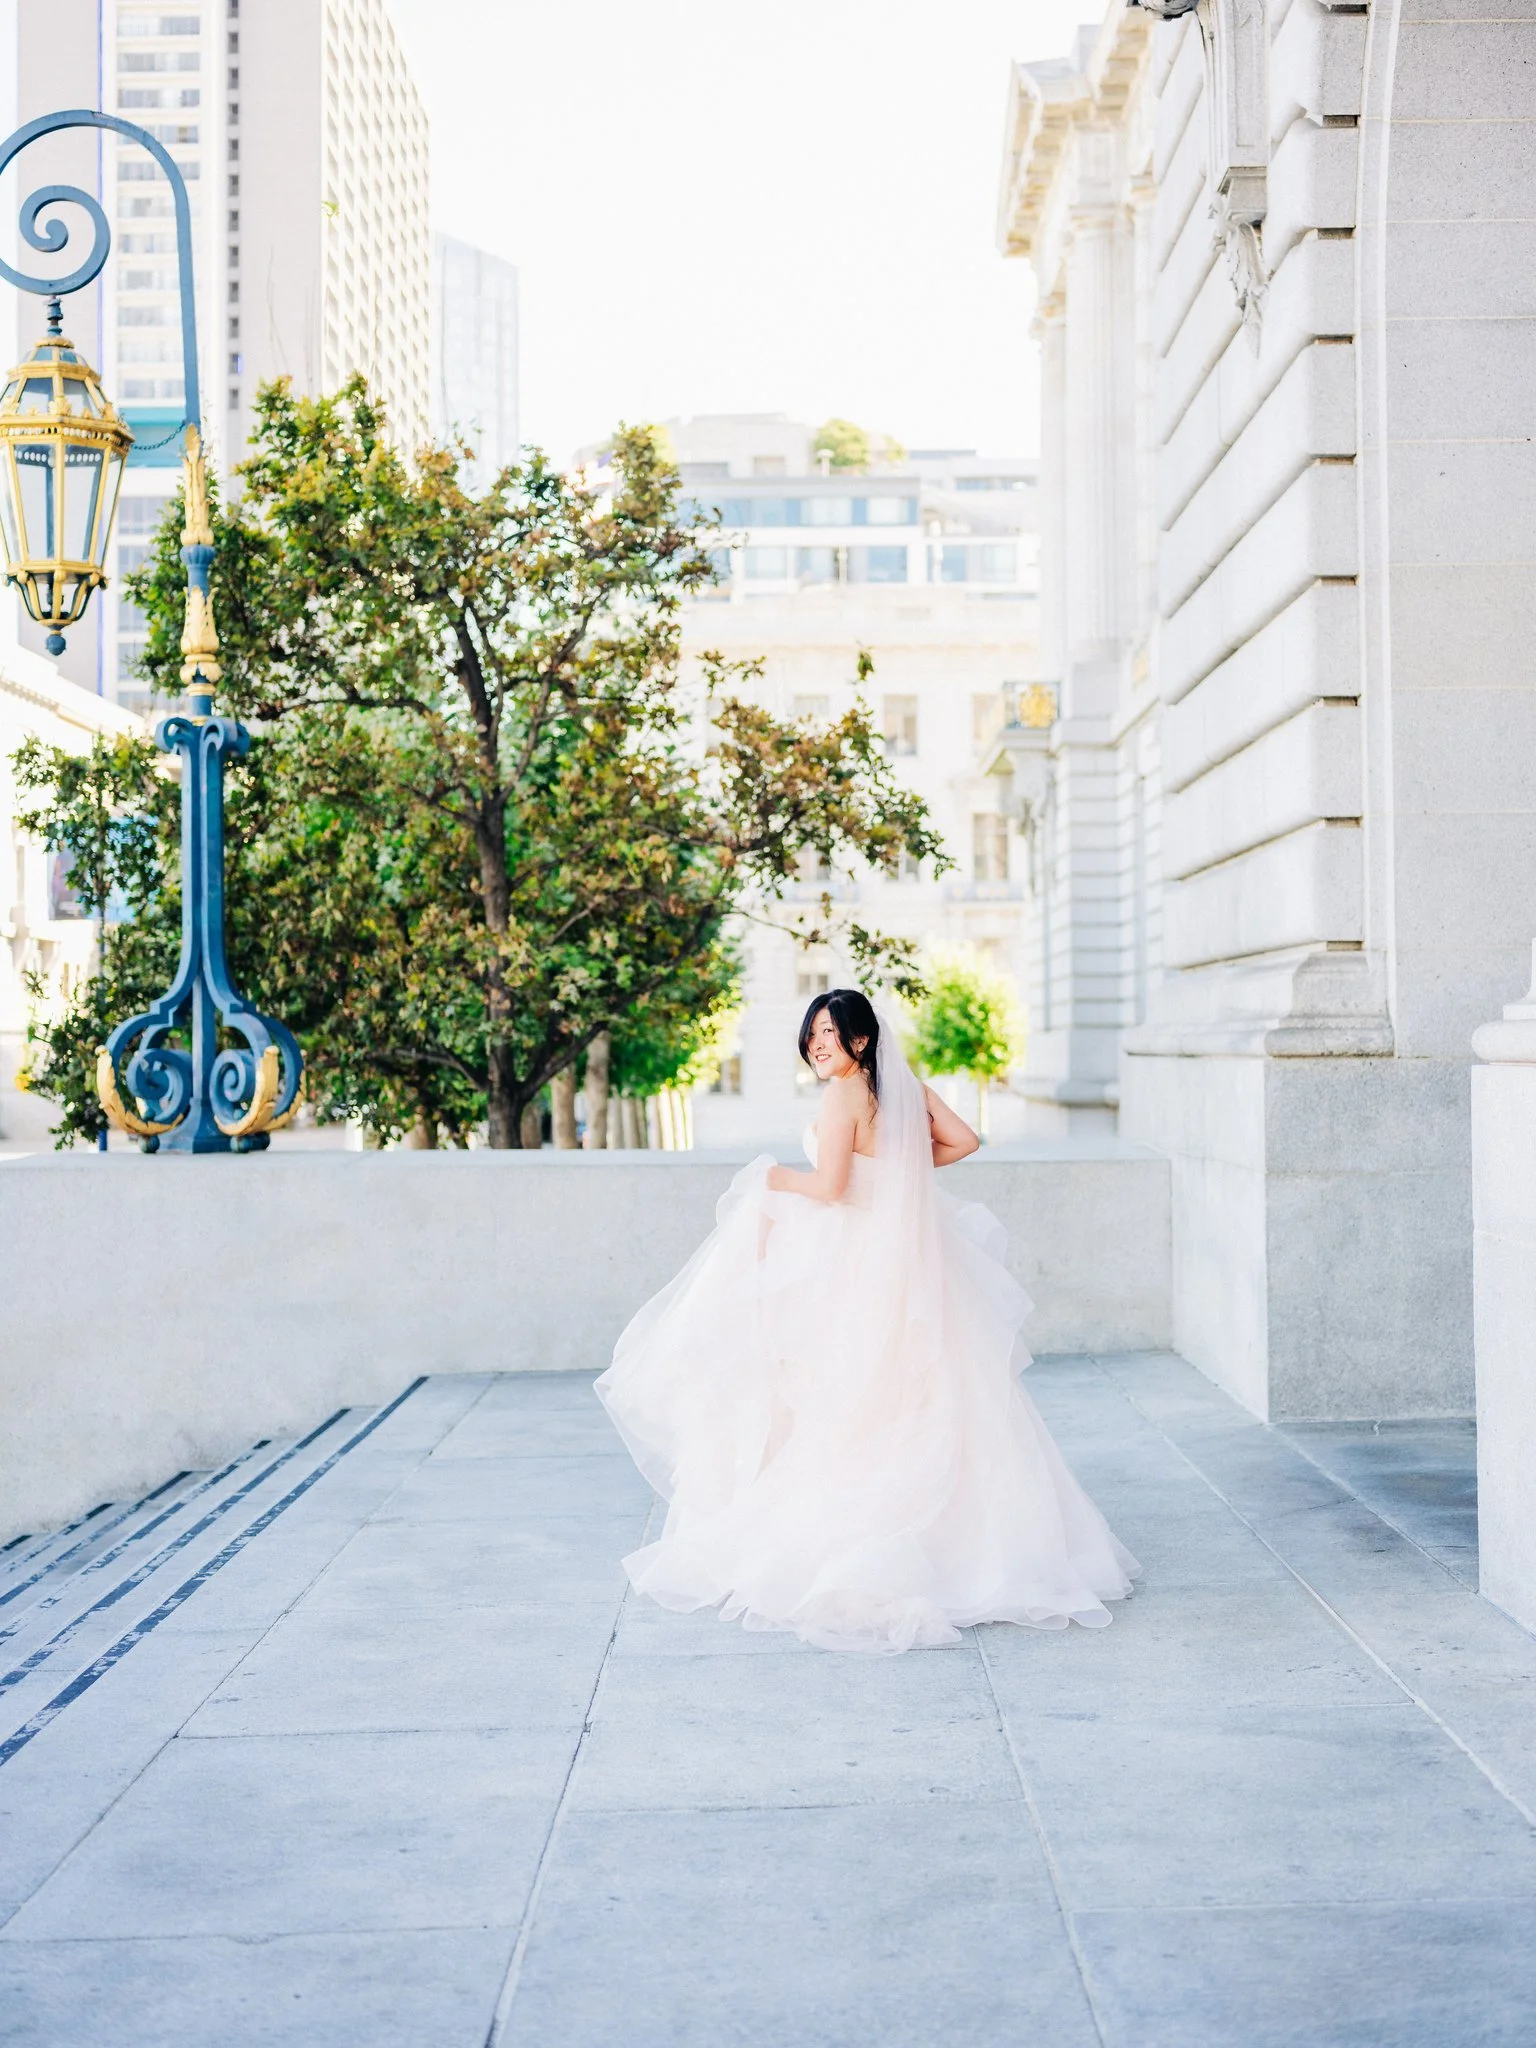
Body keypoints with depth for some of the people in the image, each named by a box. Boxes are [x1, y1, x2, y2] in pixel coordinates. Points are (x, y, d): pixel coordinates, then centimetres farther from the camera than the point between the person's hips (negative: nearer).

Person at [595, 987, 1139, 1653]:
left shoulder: (844, 1095, -14)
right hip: (913, 1256, 7)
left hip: (857, 1268, -7)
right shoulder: (907, 1088, 8)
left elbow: (829, 1185, -21)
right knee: (921, 1401, 13)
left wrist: (770, 1177, -4)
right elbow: (963, 1141, 14)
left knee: (844, 1403, 0)